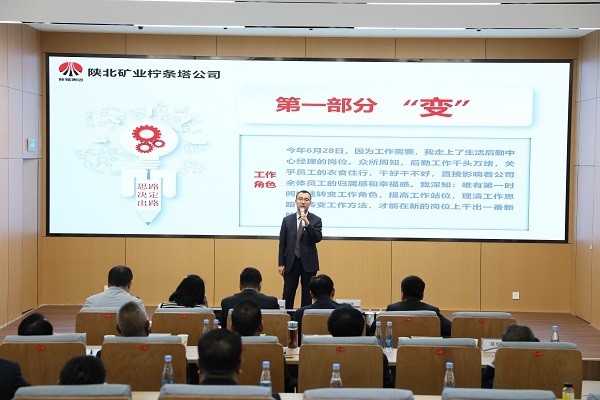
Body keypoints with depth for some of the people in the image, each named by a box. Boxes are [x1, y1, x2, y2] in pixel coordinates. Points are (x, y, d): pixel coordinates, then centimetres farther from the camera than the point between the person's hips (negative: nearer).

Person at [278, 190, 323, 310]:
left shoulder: (316, 220, 2)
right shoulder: (287, 220, 6)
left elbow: (318, 238, -12)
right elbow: (282, 243, 6)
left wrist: (307, 224, -24)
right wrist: (281, 264, 1)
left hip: (308, 263, -1)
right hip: (291, 263, 1)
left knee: (308, 296, 3)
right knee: (287, 295, 2)